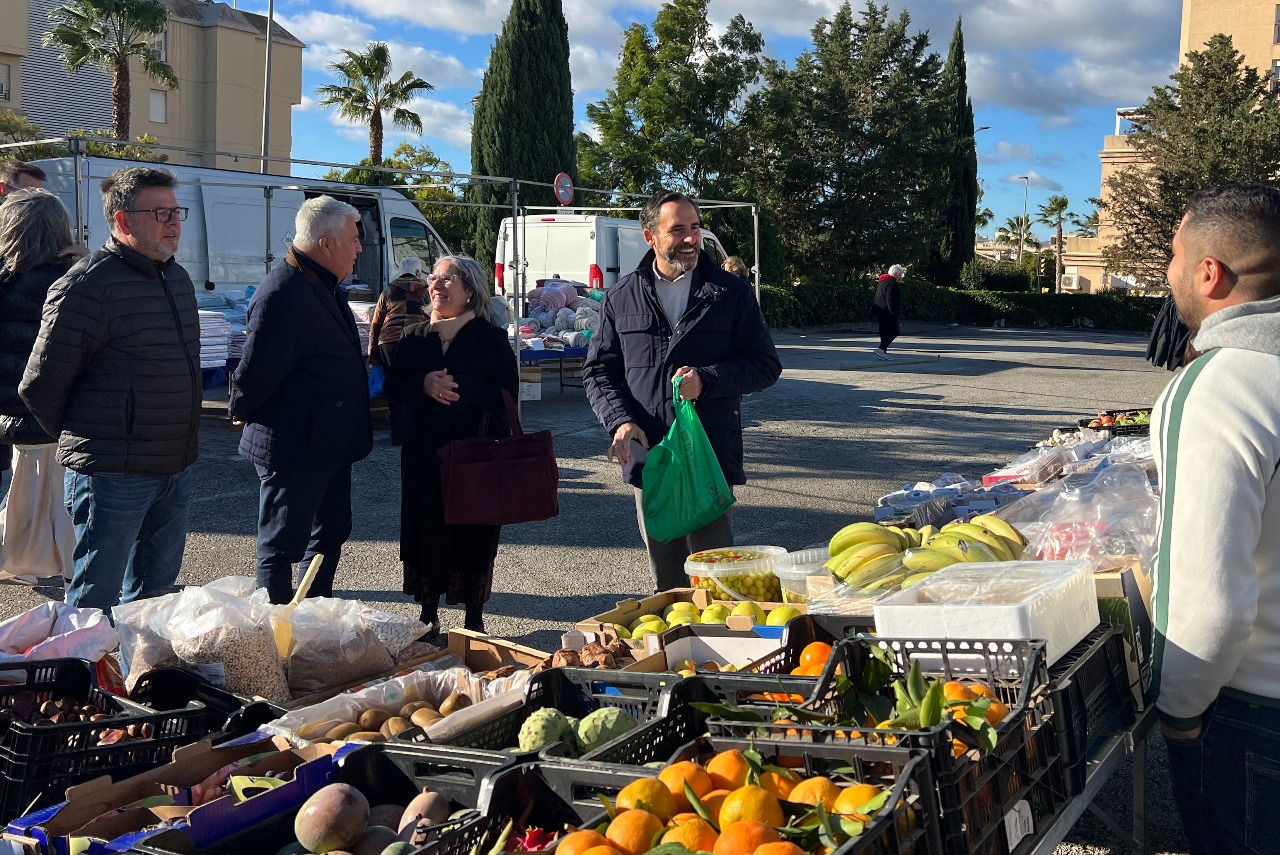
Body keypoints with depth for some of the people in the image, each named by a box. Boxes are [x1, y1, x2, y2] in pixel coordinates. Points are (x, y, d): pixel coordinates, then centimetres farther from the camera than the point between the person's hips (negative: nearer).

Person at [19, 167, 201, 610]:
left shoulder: (178, 278, 12)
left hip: (175, 469, 8)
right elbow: (40, 385, -13)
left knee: (154, 591, 18)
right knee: (93, 601, 0)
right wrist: (82, 440, 0)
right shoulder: (87, 285, -15)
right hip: (113, 474, -8)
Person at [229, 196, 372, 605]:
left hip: (329, 445, 11)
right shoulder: (281, 294, -23)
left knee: (330, 535, 20)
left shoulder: (325, 287, 11)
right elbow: (256, 370, -20)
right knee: (282, 548, 2)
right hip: (292, 448, -10)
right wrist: (241, 413, -5)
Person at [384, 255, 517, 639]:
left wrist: (461, 388, -21)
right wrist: (424, 384, -16)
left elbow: (508, 394, -8)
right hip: (425, 452, 3)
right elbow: (393, 384, 5)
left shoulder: (491, 338, -1)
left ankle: (474, 618, 14)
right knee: (426, 530, 4)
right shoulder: (414, 336, 11)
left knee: (474, 534, 1)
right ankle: (429, 616, 17)